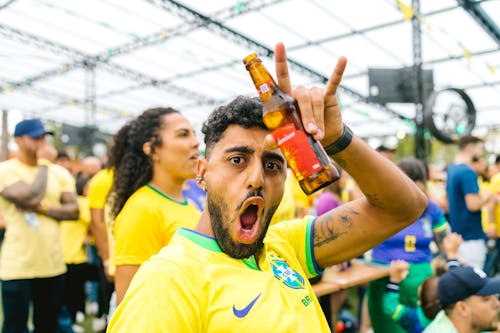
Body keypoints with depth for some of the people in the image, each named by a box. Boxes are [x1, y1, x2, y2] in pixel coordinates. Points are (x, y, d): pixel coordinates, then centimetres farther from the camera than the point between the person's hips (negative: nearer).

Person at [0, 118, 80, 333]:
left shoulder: (57, 172, 8)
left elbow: (74, 210, 0)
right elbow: (31, 197, -22)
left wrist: (41, 207, -15)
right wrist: (43, 166, -9)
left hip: (53, 265, 5)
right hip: (17, 267, -4)